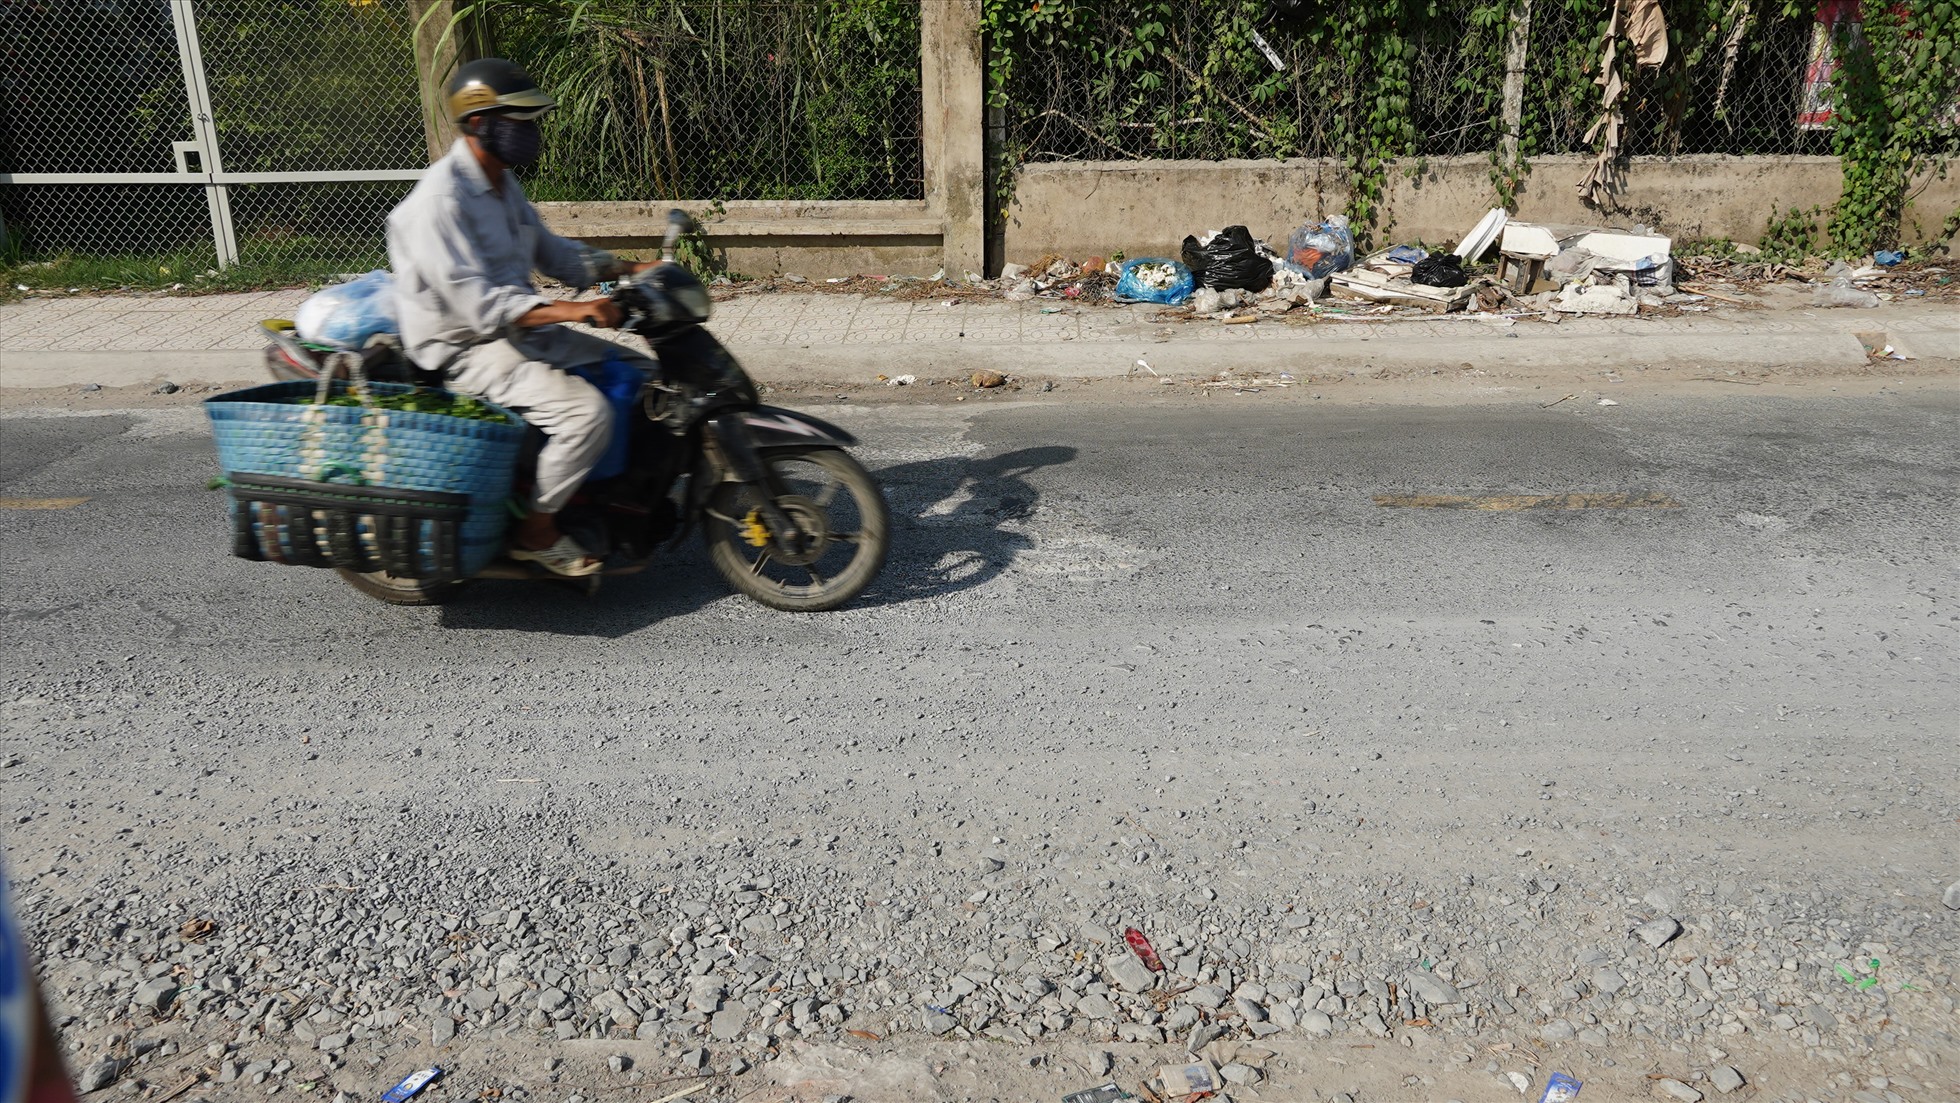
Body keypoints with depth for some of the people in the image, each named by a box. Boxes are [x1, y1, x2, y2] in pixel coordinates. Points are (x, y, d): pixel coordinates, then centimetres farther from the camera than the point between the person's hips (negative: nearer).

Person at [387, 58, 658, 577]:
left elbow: (547, 250, 20)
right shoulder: (440, 200, -20)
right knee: (586, 411, -29)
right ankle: (536, 531, -11)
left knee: (644, 373, 6)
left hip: (519, 328, 10)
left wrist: (628, 269, 7)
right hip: (466, 347, -10)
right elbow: (471, 300, -29)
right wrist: (566, 310, -39)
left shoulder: (503, 184, 11)